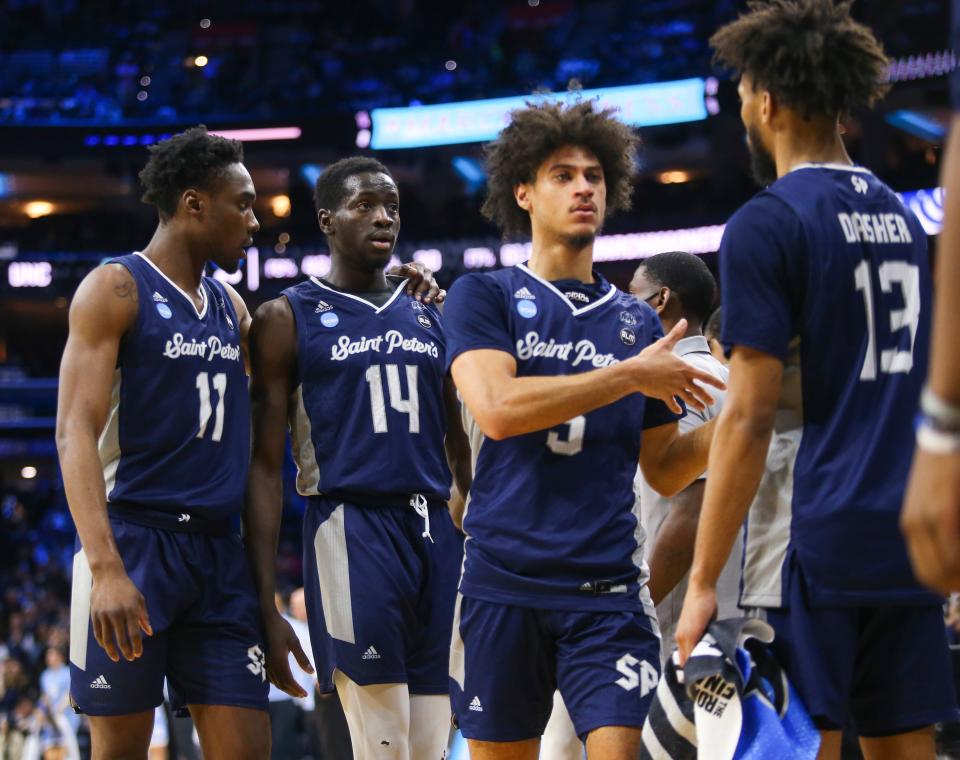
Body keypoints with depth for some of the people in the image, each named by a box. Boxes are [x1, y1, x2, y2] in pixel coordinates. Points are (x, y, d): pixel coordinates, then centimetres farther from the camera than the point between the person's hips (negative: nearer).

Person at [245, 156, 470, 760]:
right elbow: (266, 466, -1)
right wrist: (267, 603, -7)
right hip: (353, 528, -5)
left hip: (437, 530, 5)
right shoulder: (289, 319, 3)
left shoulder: (431, 318, 17)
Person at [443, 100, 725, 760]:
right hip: (504, 581, -1)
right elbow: (497, 408, -14)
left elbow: (664, 471, 16)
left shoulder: (637, 321, 13)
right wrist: (631, 376, -12)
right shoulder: (485, 296, 4)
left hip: (607, 585, 2)